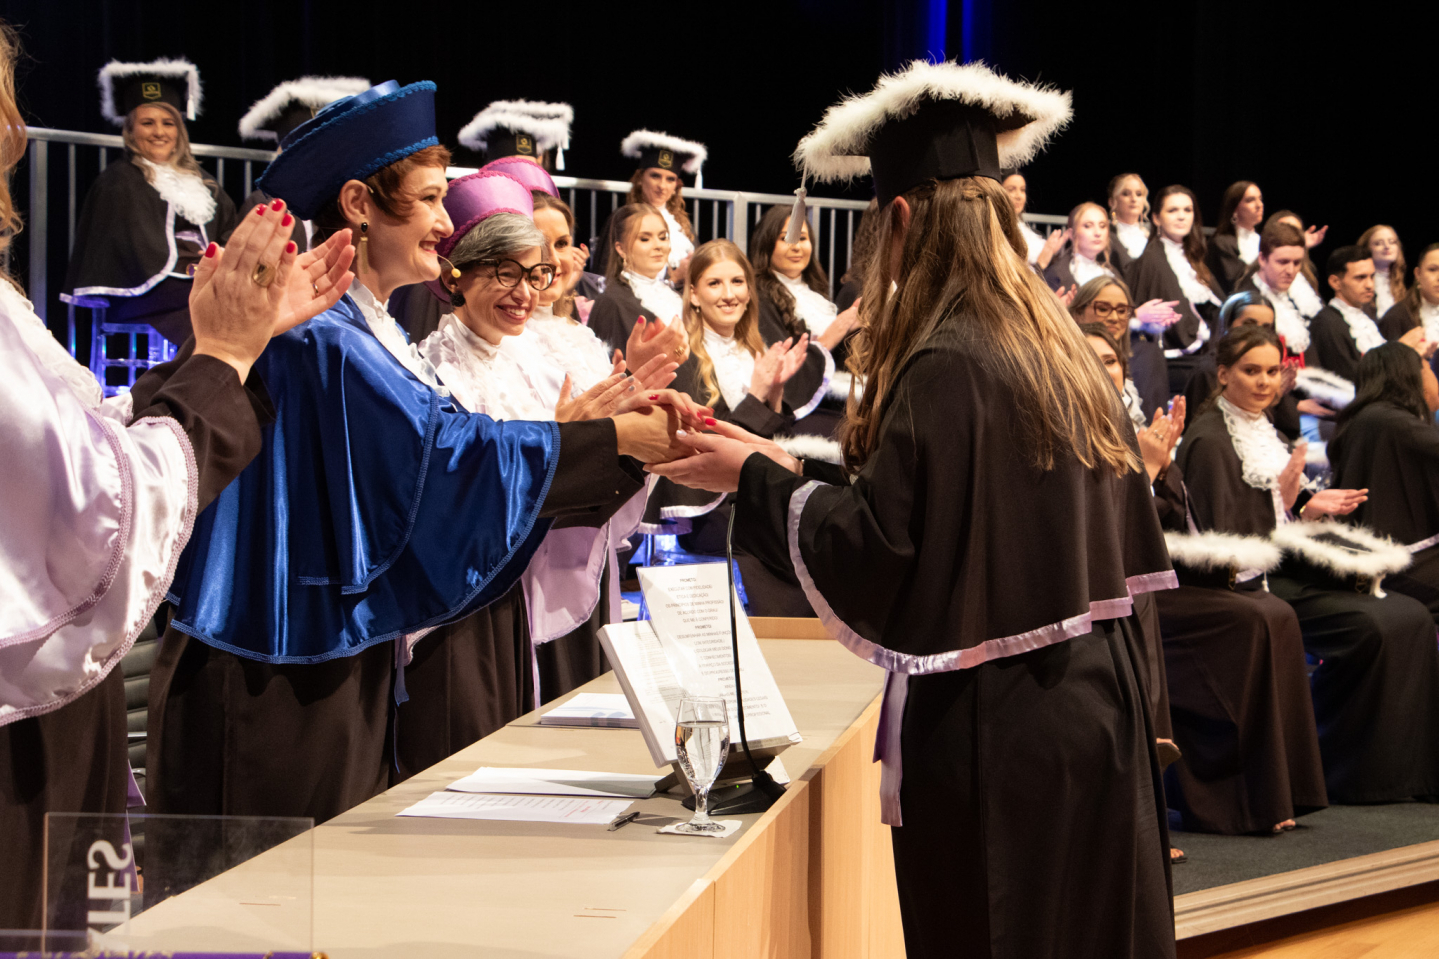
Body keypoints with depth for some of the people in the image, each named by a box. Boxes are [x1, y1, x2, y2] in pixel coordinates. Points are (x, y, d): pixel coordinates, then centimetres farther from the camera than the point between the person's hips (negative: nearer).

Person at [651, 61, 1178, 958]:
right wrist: (792, 468, 18)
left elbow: (876, 548, -20)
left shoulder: (945, 370, -19)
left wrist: (757, 479, -6)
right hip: (1096, 709, 8)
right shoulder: (1061, 347, 8)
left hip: (993, 738, -8)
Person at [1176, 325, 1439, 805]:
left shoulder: (1262, 430, 18)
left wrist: (1312, 507, 6)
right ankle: (1342, 771, -11)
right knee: (1372, 626, -24)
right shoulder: (1210, 440, -10)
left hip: (1287, 569, 9)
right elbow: (1223, 539, -16)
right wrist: (1282, 498, -23)